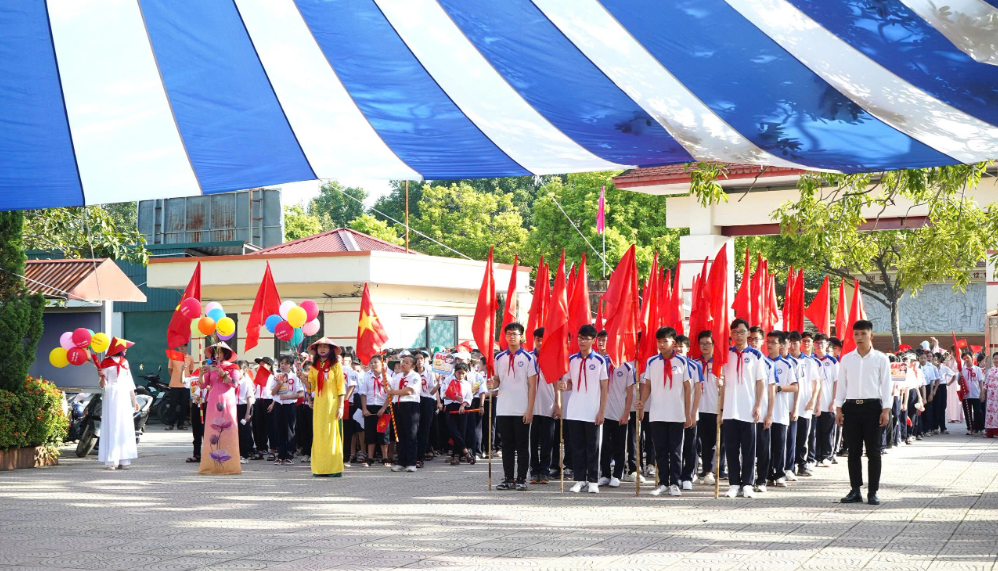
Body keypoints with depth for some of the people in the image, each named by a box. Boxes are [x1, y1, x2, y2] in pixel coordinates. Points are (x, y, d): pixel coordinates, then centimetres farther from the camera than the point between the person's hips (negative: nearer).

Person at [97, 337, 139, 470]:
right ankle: (111, 460, -8)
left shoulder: (124, 362, 17)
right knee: (112, 428, -8)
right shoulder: (106, 363, 0)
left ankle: (124, 460, 1)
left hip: (124, 398, 5)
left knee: (126, 428, 0)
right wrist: (102, 376, -23)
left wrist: (134, 400, 16)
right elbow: (103, 385, -3)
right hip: (111, 397, -5)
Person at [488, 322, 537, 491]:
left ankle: (521, 479, 7)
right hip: (503, 410, 3)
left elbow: (532, 385, -2)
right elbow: (497, 380, 16)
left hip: (522, 410, -3)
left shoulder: (528, 358, 0)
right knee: (507, 445, 7)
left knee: (522, 446, 2)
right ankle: (508, 478, 12)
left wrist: (530, 409, -8)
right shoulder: (499, 358, 10)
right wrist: (493, 384, -10)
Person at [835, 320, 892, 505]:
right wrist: (838, 408, 4)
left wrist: (886, 409, -6)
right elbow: (841, 384, 10)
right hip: (851, 406, 2)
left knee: (873, 451, 1)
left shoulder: (880, 359, 2)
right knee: (853, 451, 5)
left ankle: (873, 492, 6)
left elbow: (886, 385, 0)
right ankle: (855, 491, 11)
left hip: (872, 406, -2)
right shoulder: (846, 359, 9)